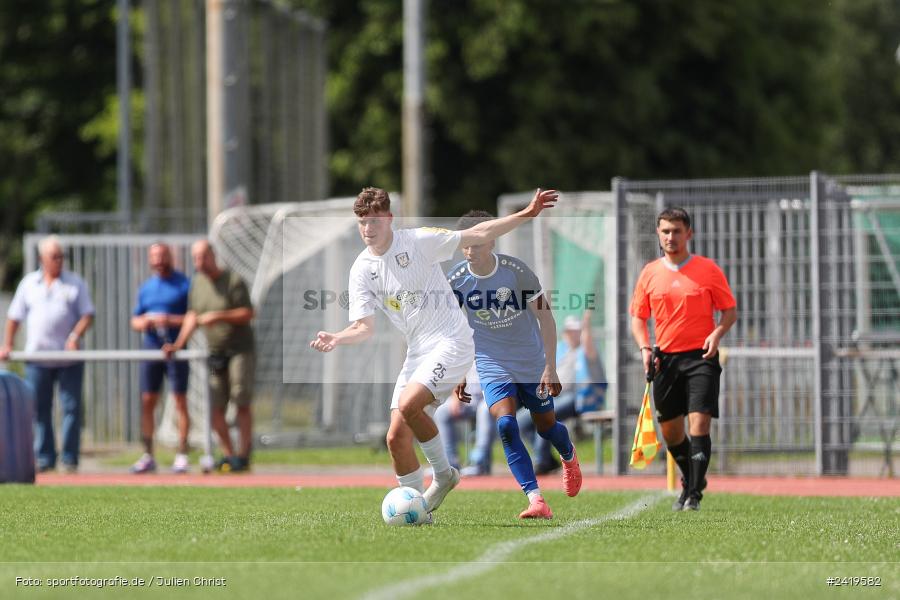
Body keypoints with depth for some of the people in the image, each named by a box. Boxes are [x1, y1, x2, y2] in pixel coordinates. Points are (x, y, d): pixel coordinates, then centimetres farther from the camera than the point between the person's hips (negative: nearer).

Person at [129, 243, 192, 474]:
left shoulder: (184, 285, -1)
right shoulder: (146, 288, 15)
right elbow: (135, 321, 18)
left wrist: (170, 320, -17)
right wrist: (144, 322, -4)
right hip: (151, 348, 5)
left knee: (180, 402, -4)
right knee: (147, 402, 2)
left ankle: (181, 456, -2)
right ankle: (148, 456, 7)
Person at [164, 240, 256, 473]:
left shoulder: (233, 281, -9)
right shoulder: (197, 282, 9)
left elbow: (247, 314, -12)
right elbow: (192, 316, 9)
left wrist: (218, 316, -22)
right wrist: (178, 344, -2)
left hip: (241, 350, -6)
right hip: (215, 352, 6)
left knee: (241, 402, -10)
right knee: (216, 407, -1)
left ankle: (243, 455, -8)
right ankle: (228, 454, 7)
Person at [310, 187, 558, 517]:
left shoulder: (418, 241, -7)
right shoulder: (361, 270, 5)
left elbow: (477, 234, -3)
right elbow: (364, 326, 4)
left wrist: (526, 214, -10)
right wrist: (336, 339, -17)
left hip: (451, 340, -6)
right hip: (417, 351, 6)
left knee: (408, 404, -28)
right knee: (397, 438, -3)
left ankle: (443, 474, -7)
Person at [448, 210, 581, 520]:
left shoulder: (516, 271, -18)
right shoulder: (455, 281, -11)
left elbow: (545, 317, -11)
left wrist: (550, 367, -16)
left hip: (531, 363, 0)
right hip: (493, 366, 0)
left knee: (546, 426, 13)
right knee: (506, 425, -22)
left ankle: (569, 458, 51)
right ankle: (536, 500, -25)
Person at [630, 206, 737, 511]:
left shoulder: (708, 269, 0)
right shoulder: (650, 273, 7)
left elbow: (730, 311, 3)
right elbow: (638, 316, 14)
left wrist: (717, 334, -16)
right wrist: (644, 348, -3)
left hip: (701, 357, -4)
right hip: (665, 358, 4)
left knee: (699, 424, -14)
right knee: (670, 430, 9)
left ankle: (693, 495, -13)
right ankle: (692, 479, 33)